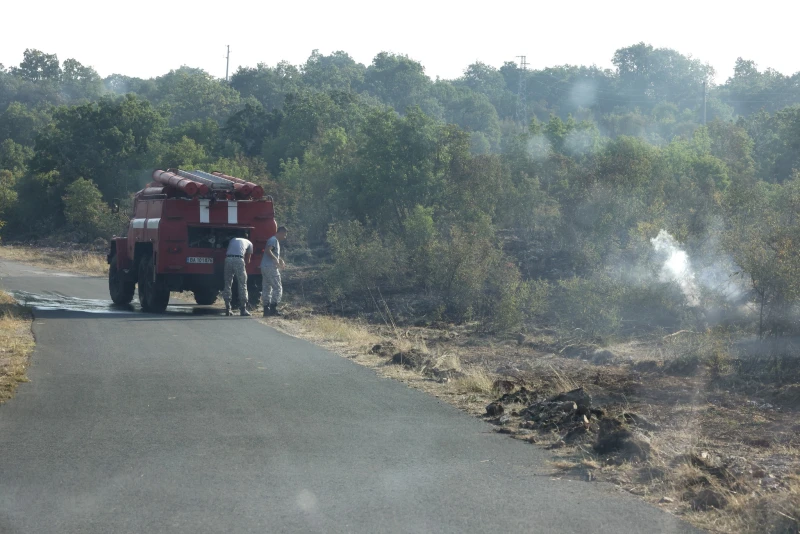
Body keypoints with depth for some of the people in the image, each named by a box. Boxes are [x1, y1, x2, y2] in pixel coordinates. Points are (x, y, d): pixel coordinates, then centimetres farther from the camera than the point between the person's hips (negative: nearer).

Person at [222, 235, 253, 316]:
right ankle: (243, 309, -1)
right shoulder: (249, 243, 24)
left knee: (227, 284, 11)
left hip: (228, 259, 3)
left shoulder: (233, 240, 34)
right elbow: (247, 260, 24)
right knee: (242, 284, 3)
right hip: (239, 259, -3)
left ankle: (227, 309, 9)